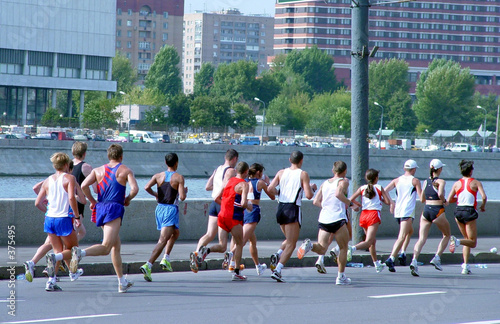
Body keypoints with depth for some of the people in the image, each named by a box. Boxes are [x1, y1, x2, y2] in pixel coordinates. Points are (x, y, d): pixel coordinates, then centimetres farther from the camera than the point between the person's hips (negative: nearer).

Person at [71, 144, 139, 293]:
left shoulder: (98, 170, 14)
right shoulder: (125, 170, 5)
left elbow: (84, 185, 0)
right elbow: (134, 189, -9)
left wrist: (92, 201, 12)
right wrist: (127, 199, 10)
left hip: (100, 208, 6)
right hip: (114, 209, -6)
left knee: (116, 246, 17)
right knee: (105, 248, -16)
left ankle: (122, 282, 19)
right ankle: (81, 253, -44)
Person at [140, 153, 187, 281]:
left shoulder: (158, 176, 5)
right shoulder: (179, 178, -7)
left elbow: (147, 187, -8)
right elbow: (182, 197, -14)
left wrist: (155, 194, 11)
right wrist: (185, 191, 8)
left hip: (160, 208, 6)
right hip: (171, 209, -6)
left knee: (174, 233, 30)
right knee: (162, 241, -12)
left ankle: (166, 259, 20)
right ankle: (148, 265, -27)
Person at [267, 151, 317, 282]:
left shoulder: (281, 173, 7)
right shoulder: (303, 174, -4)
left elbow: (270, 189, 1)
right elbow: (308, 195, -11)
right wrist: (312, 188, 10)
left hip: (280, 208, 5)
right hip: (293, 209, -5)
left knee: (289, 240, 24)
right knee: (291, 244, -2)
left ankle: (278, 255, -3)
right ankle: (277, 270, -15)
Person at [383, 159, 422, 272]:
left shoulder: (397, 180, 11)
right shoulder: (415, 181, -2)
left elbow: (384, 191, 5)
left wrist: (391, 203, 14)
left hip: (397, 212, 6)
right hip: (408, 212, -6)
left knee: (410, 231, 29)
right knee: (402, 237, -13)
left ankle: (403, 253, 14)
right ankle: (391, 259, -29)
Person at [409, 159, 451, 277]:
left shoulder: (426, 182, 11)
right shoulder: (441, 182, -6)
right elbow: (440, 193, -24)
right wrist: (444, 201, -6)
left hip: (426, 210, 5)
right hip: (437, 211, -5)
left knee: (421, 239, -2)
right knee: (447, 235, 18)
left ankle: (414, 260, -24)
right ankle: (437, 257, 4)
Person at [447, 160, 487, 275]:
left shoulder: (457, 184, 8)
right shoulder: (476, 182, -2)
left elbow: (449, 200, 5)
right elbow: (484, 197, -14)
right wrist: (483, 206, 7)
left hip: (458, 212, 5)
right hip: (469, 212, -5)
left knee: (467, 239, 19)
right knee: (473, 242, 2)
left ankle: (465, 266, 9)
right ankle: (457, 241, -28)